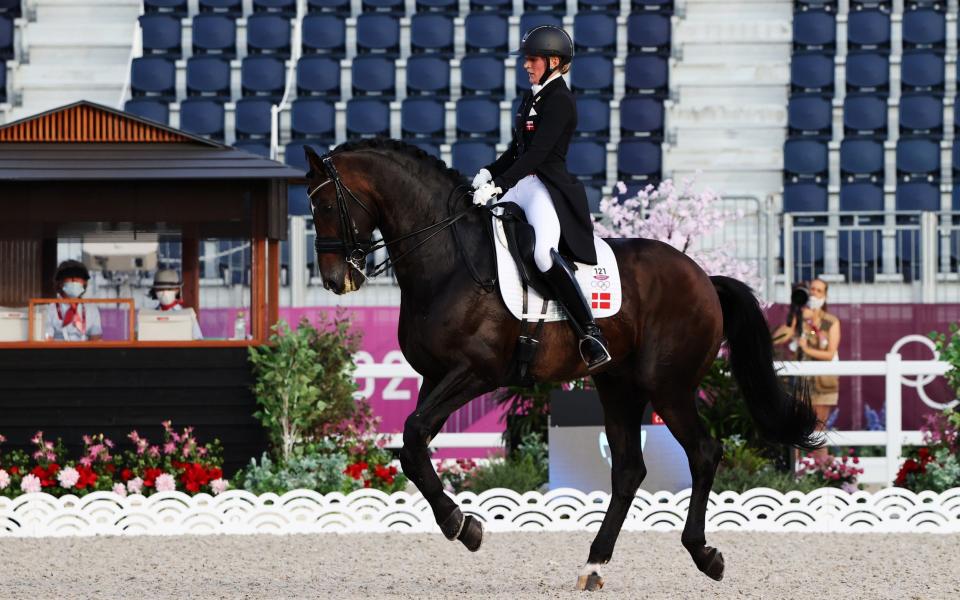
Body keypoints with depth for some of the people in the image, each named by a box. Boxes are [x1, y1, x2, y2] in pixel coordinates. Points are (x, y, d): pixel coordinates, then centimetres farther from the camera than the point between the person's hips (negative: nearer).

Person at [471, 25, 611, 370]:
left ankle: (591, 335, -32)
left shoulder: (559, 101, -11)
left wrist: (498, 185, -22)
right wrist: (488, 174, 8)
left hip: (548, 186, -10)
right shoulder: (532, 98, 18)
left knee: (544, 253, -33)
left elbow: (537, 153, -19)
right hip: (520, 185, 10)